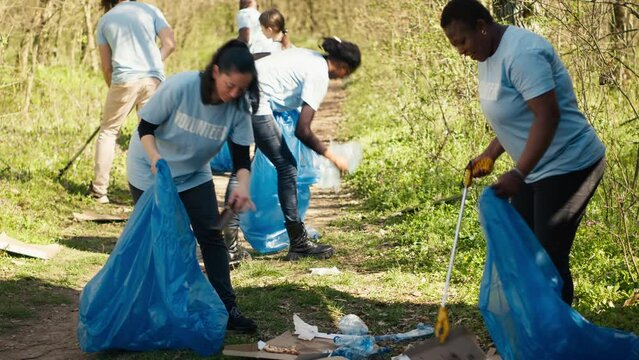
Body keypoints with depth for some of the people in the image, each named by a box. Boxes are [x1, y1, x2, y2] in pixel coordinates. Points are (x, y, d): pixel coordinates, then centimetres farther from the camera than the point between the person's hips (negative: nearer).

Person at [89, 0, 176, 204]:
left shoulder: (105, 20, 16)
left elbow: (106, 66, 14)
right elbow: (170, 44, 5)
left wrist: (113, 88, 27)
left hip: (124, 79, 0)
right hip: (153, 78, 1)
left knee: (108, 131, 10)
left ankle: (99, 189, 7)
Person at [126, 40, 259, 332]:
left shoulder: (238, 107, -18)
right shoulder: (180, 86, -30)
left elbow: (241, 155, -16)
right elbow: (145, 128, -21)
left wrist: (242, 186, -35)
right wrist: (155, 158, -39)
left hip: (194, 175, 4)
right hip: (151, 173, -3)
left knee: (211, 235, -4)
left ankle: (227, 308, 0)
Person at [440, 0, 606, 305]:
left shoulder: (520, 54, -23)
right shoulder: (488, 57, 8)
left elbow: (547, 115, -29)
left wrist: (518, 174, -31)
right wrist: (490, 155, 9)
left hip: (568, 166, -10)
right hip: (537, 169, 10)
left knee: (550, 257, -8)